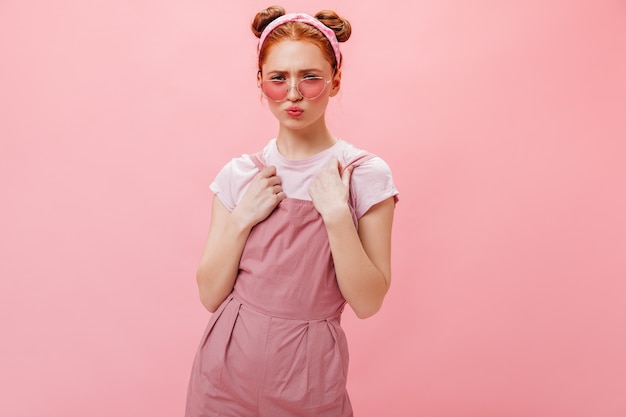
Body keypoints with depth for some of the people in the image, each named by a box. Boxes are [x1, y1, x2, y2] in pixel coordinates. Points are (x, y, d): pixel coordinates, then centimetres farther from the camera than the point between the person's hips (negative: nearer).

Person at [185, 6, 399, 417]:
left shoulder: (365, 175, -10)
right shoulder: (239, 174, -2)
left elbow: (368, 302, -12)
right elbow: (211, 294, -3)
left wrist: (336, 215, -22)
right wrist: (242, 218, -15)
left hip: (307, 372, -2)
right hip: (228, 367, 2)